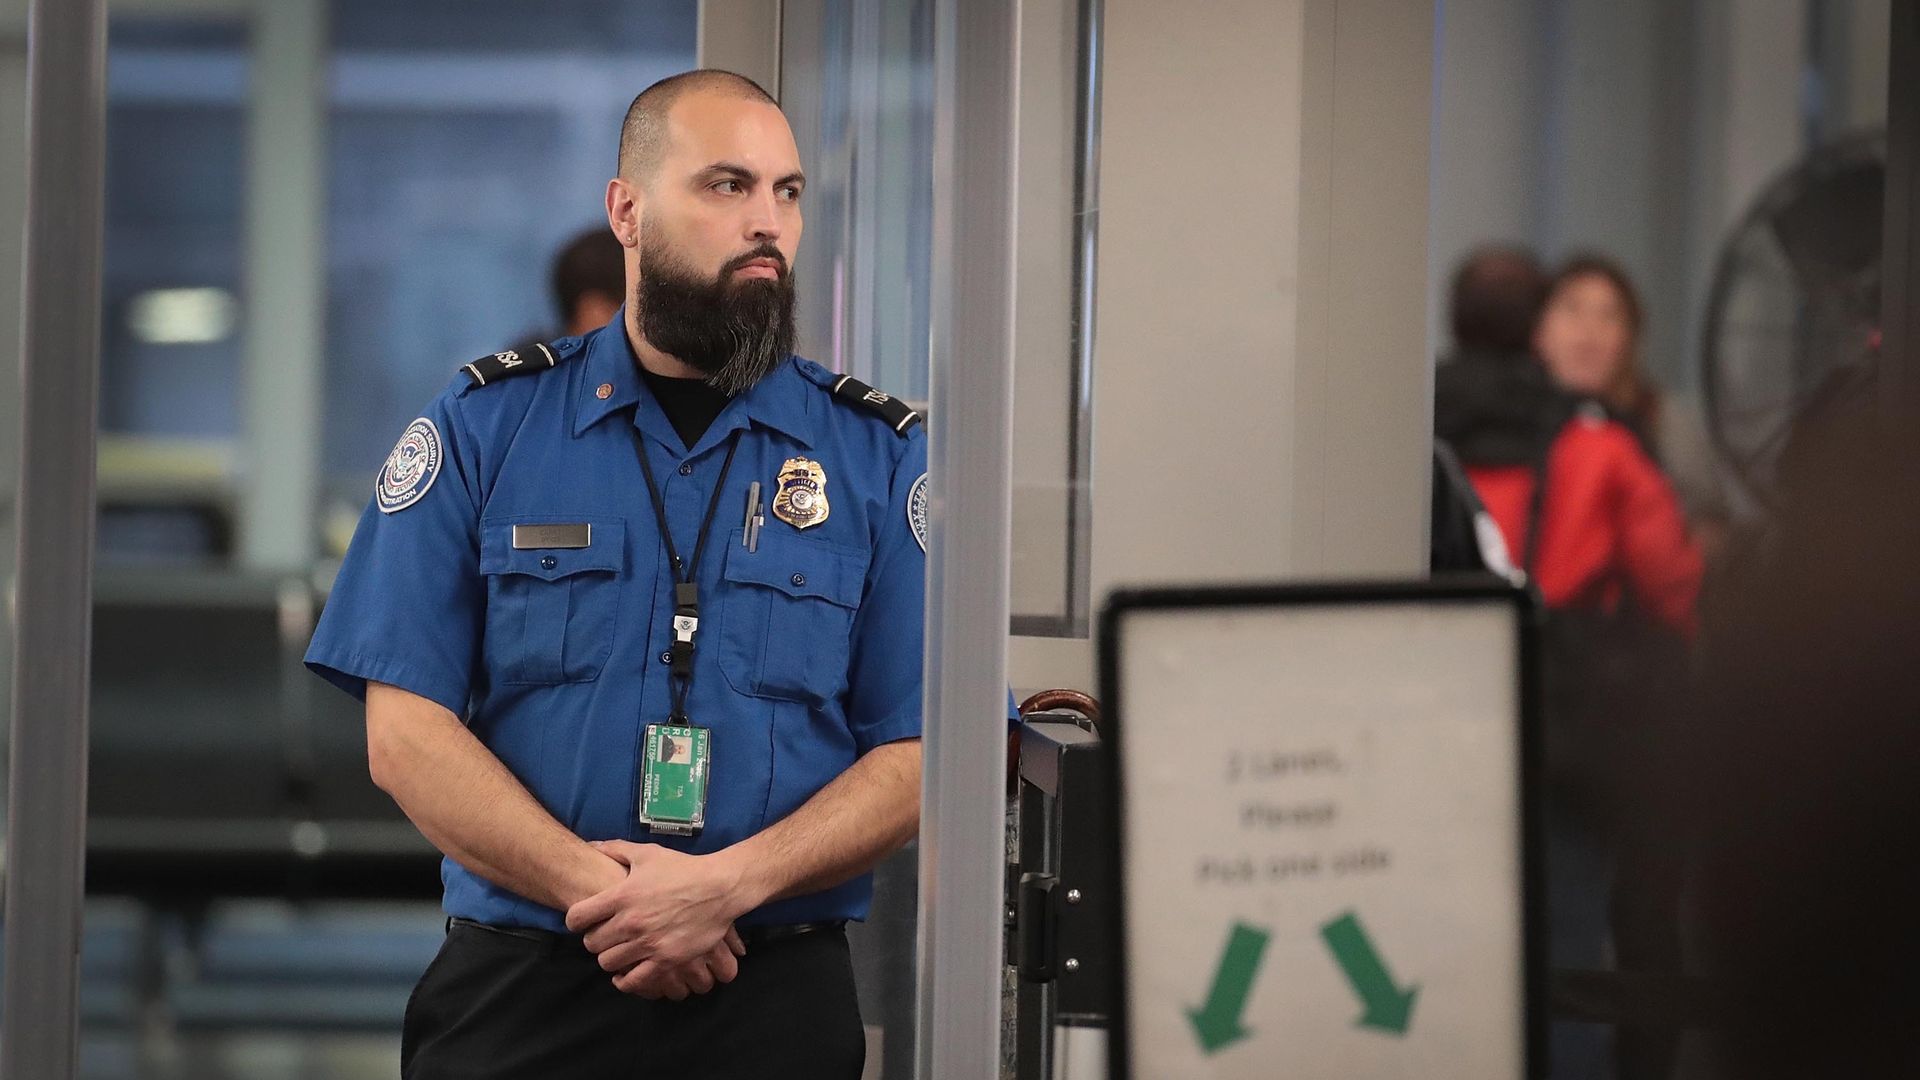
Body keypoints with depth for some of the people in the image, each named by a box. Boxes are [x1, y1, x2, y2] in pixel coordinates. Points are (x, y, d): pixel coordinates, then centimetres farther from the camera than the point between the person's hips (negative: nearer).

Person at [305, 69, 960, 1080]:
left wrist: (727, 886, -17)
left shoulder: (881, 456, 4)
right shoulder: (482, 426, 3)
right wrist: (597, 892, -15)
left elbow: (916, 756, -2)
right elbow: (406, 733, -3)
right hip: (518, 996, 0)